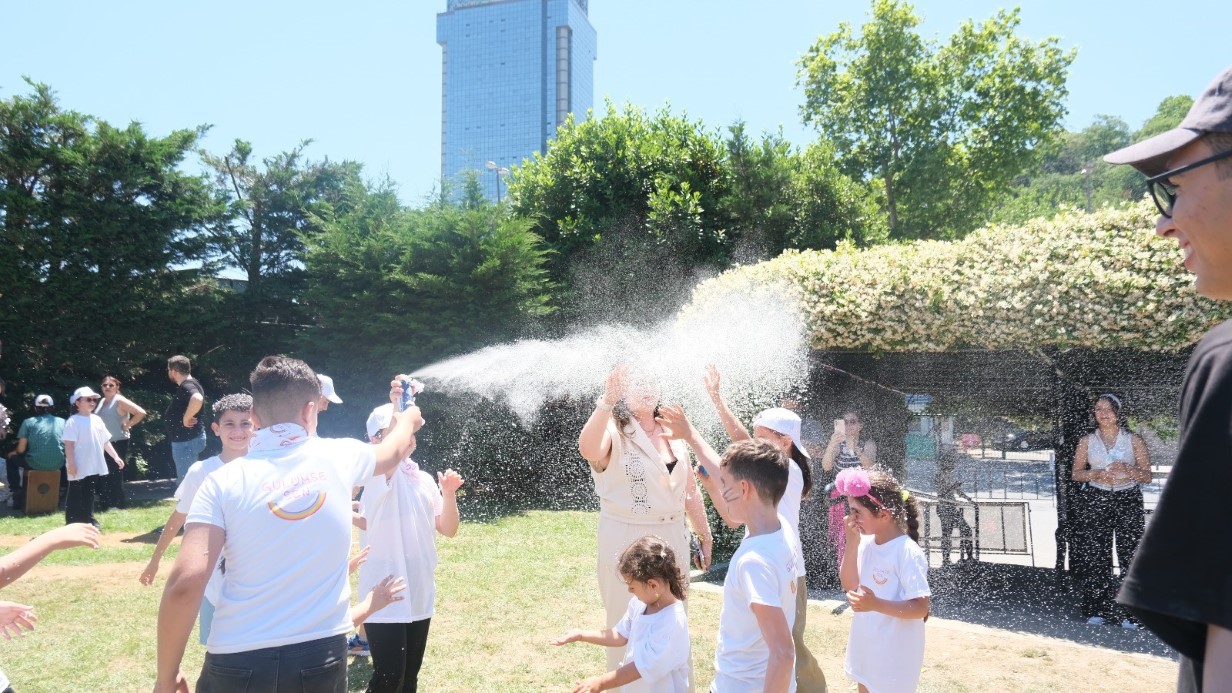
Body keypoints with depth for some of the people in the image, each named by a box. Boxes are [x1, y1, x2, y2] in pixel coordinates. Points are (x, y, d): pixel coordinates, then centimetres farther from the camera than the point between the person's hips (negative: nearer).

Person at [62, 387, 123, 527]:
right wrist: (71, 465, -19)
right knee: (75, 497, 2)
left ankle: (88, 520, 25)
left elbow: (105, 441, 14)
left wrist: (116, 457, 9)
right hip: (79, 469, -7)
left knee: (89, 495, 16)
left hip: (94, 467, 7)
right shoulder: (73, 421, -11)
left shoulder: (97, 420, 10)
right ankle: (71, 525, 8)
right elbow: (68, 445, -15)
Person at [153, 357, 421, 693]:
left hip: (237, 665, -1)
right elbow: (392, 452, 23)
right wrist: (407, 420, 45)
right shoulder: (339, 457, 0)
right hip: (322, 659, 2)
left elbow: (184, 584, -15)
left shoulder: (223, 481, -7)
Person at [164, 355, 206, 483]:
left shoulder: (186, 387, -19)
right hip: (185, 439, 11)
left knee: (185, 481, -5)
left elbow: (197, 399, -43)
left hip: (186, 441, -11)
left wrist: (186, 418, -30)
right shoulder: (187, 385, 13)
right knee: (186, 480, 19)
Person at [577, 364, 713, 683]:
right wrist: (607, 400, -40)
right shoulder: (614, 433, -11)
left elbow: (690, 491, 15)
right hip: (626, 541, -6)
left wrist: (705, 536, 18)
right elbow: (588, 450, -35)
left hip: (672, 538, 6)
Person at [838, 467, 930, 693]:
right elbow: (849, 585, -4)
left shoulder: (907, 552, -23)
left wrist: (876, 604, -35)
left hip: (894, 655, -7)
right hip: (866, 647, 7)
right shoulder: (866, 543, -4)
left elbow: (921, 608, -23)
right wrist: (852, 543, -14)